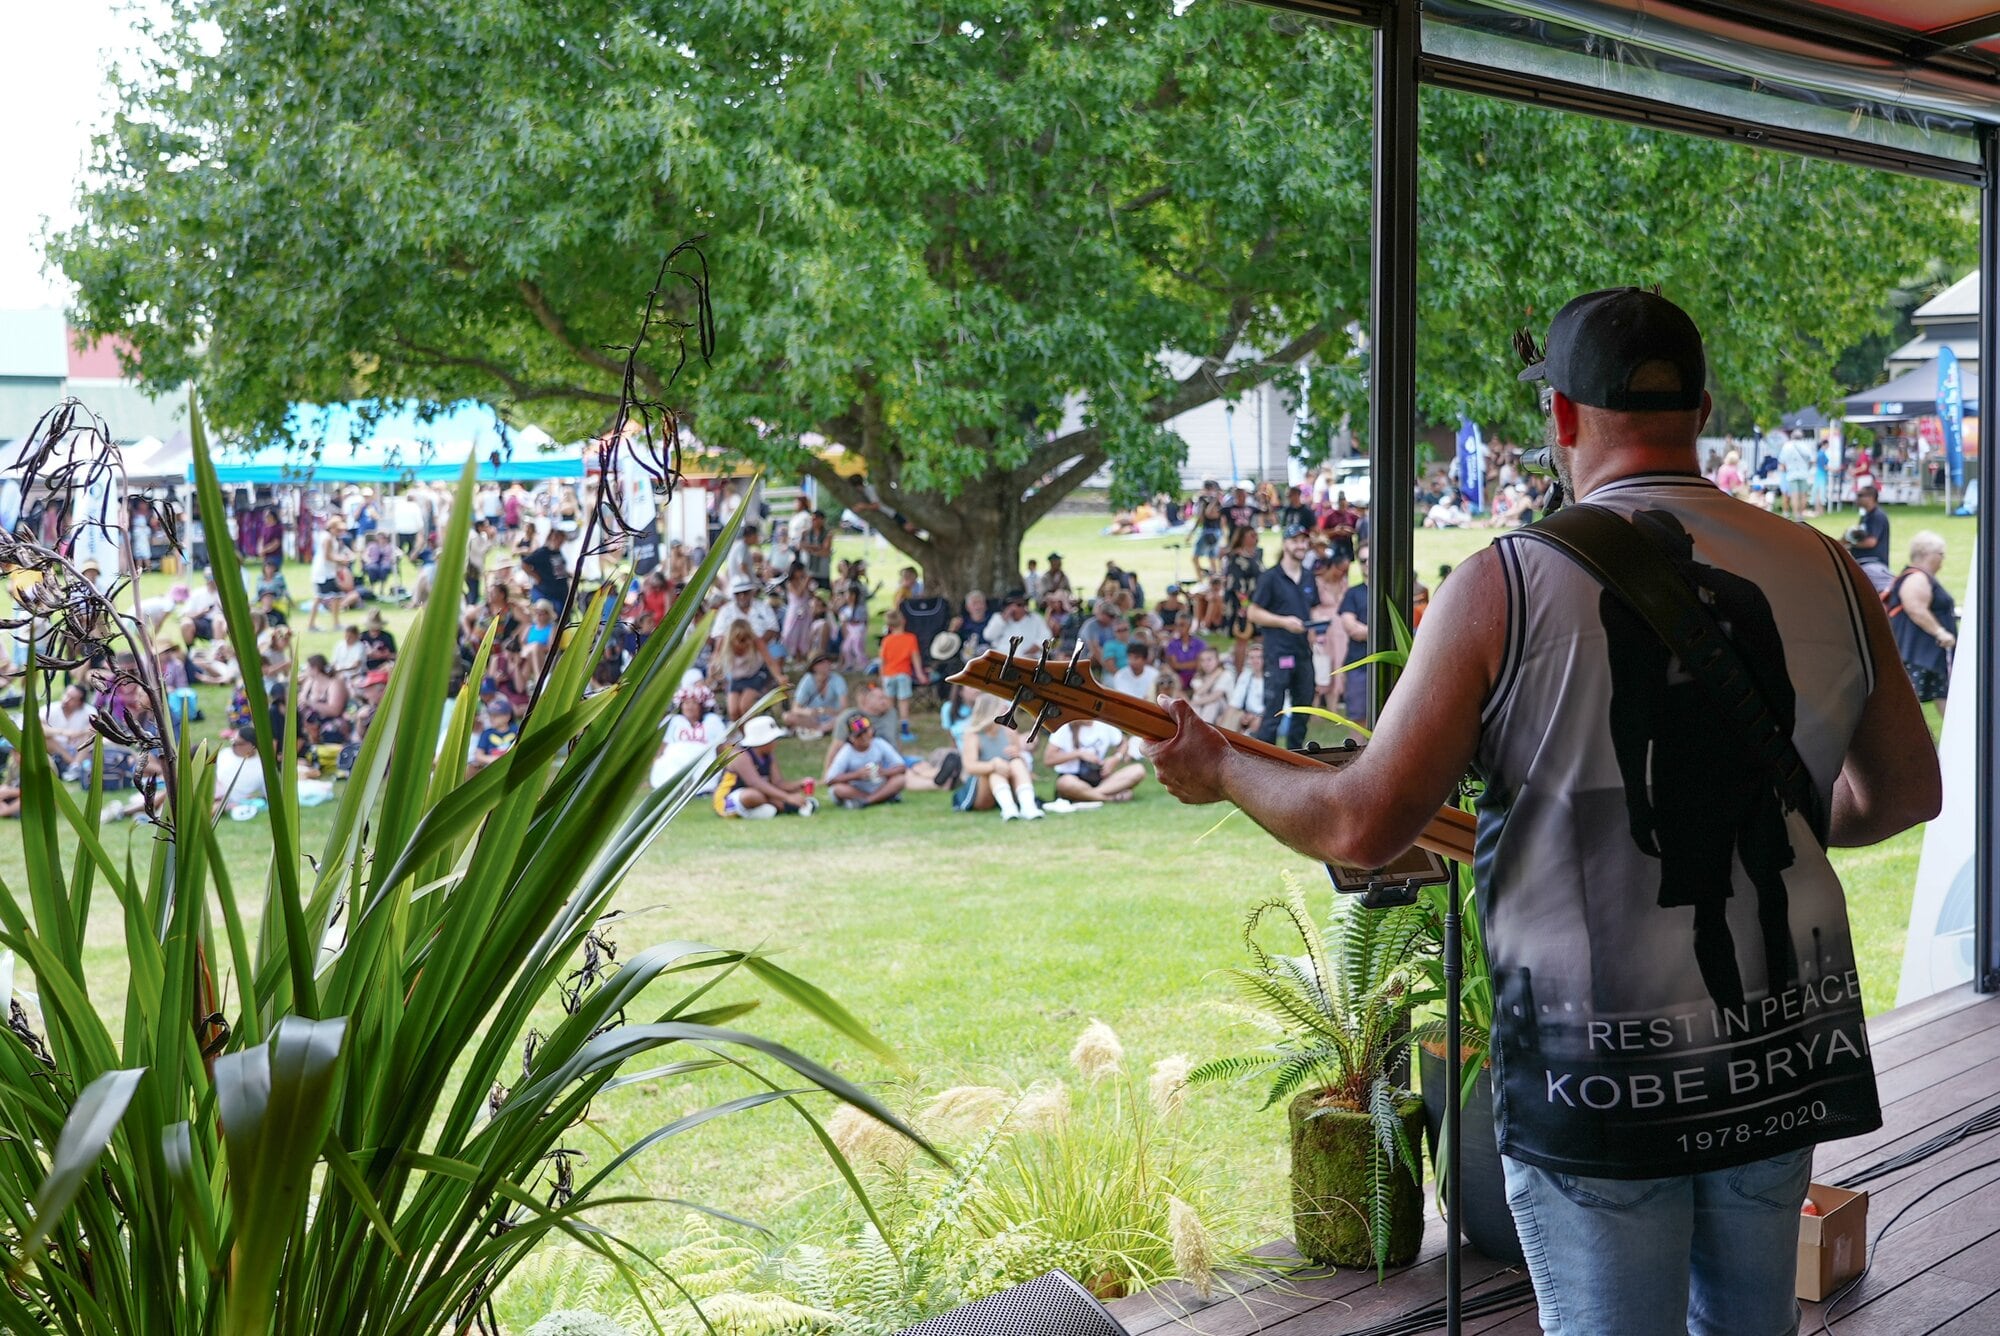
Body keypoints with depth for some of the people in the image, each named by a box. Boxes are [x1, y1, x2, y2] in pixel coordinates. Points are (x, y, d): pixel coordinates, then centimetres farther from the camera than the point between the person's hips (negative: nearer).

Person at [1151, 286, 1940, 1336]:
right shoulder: (1826, 571, -1)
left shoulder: (1505, 584, -14)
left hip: (1600, 1079, -4)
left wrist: (1221, 771, 4)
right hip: (1779, 1051, 4)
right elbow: (1907, 791, 11)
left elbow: (1364, 826, -14)